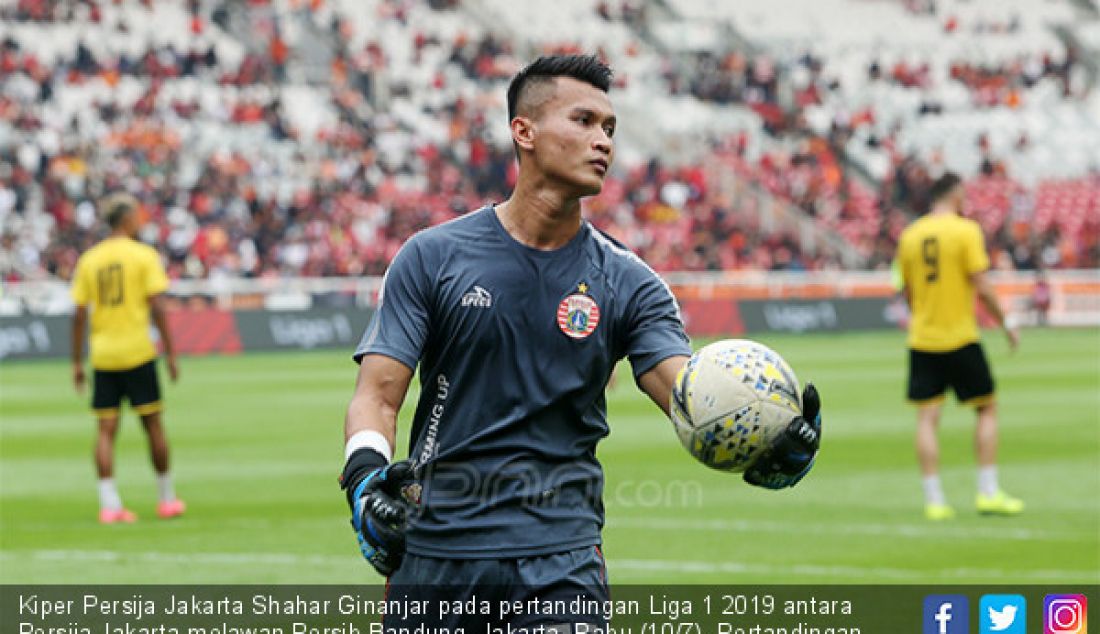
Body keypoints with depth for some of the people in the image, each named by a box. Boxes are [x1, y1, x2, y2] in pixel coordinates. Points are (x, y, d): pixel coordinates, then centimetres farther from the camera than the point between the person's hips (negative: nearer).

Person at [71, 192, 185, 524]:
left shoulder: (89, 260, 6)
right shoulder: (144, 255, -4)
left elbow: (79, 315, 4)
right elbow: (157, 308, -10)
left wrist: (77, 363, 10)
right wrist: (171, 353, -5)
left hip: (102, 356, 3)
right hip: (137, 352, -3)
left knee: (106, 430, 2)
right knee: (153, 424, 8)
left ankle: (109, 503, -7)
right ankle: (167, 499, 18)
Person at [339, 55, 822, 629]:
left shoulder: (627, 282, 3)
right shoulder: (433, 257, 1)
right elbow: (378, 393, -2)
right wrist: (366, 475, -24)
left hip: (560, 557, 0)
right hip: (434, 541, 0)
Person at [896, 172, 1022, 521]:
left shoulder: (910, 236, 6)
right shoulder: (966, 230, -8)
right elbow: (981, 287, -12)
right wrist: (1006, 325, 0)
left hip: (922, 339, 4)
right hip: (961, 338, -4)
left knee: (927, 419, 3)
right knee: (987, 409, 10)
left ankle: (934, 499, -1)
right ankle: (988, 493, 7)